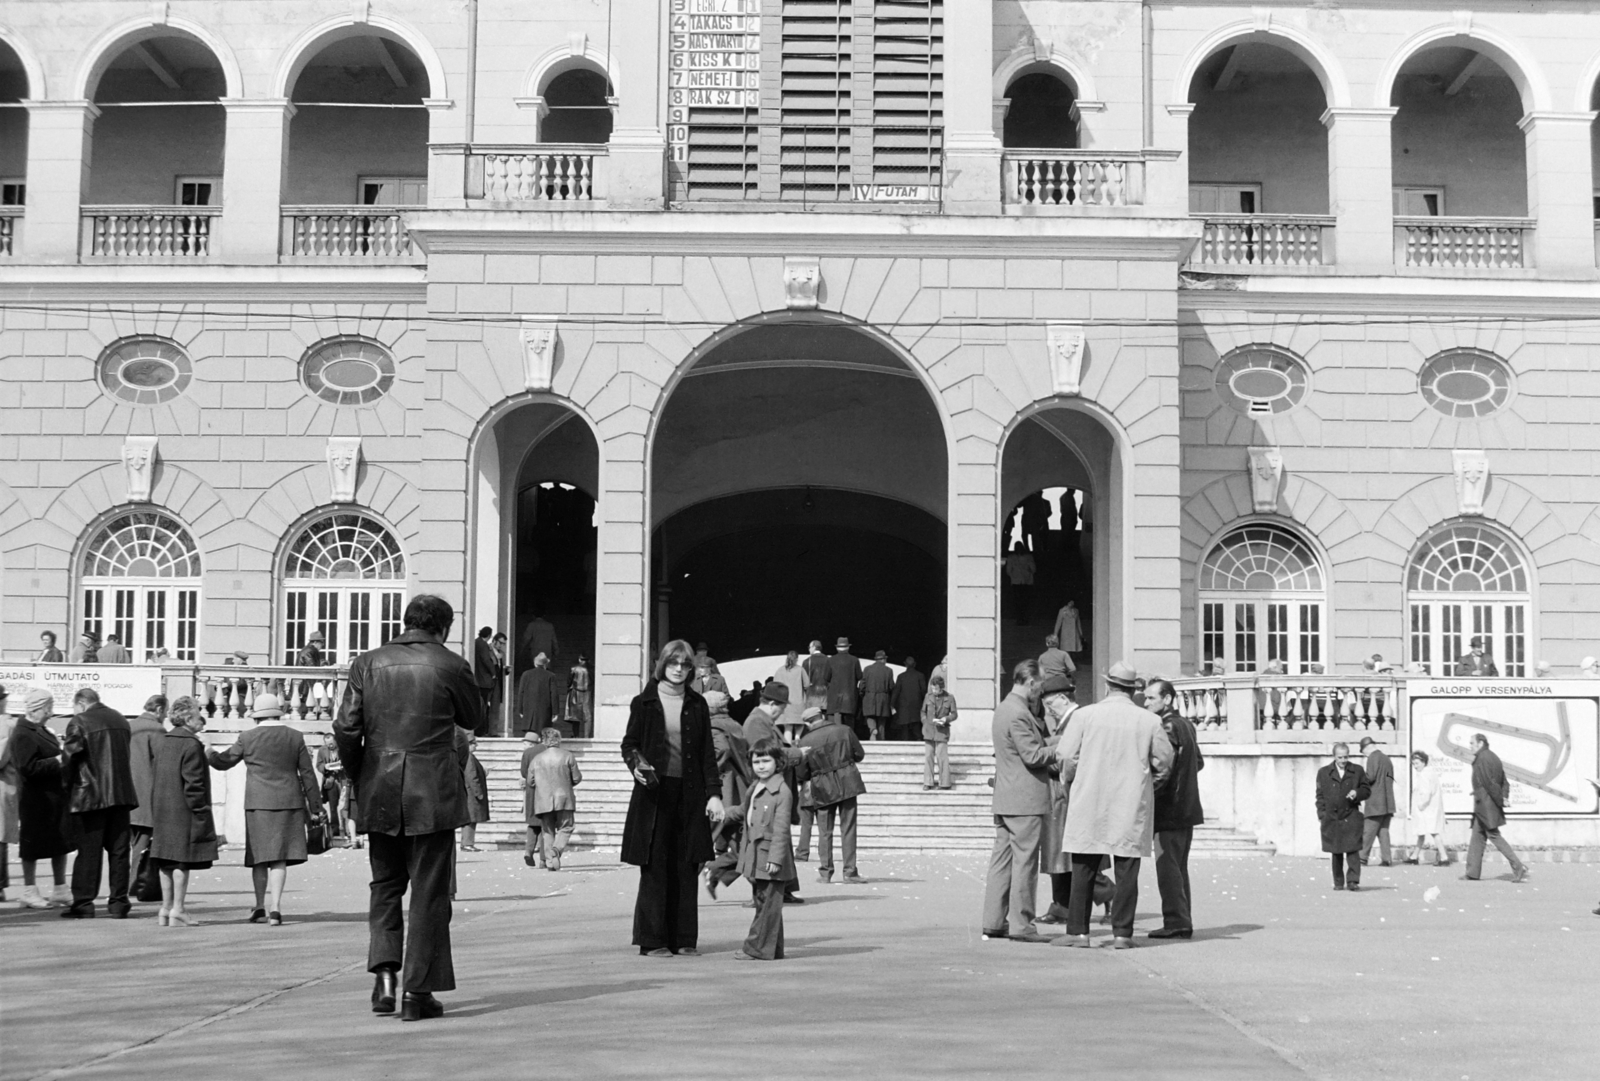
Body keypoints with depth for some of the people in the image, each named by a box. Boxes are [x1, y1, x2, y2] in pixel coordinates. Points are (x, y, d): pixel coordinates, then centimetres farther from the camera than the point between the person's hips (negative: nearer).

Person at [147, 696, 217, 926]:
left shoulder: (162, 742, 11)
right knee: (182, 860, -3)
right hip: (183, 811, -8)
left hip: (162, 811, 8)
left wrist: (156, 810, 20)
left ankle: (166, 908, 17)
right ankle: (177, 910, -2)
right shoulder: (192, 745, -14)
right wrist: (201, 812, -13)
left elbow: (154, 776, 15)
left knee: (166, 862, 12)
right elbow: (193, 783, -17)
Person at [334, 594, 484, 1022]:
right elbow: (473, 718, 9)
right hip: (432, 792, -3)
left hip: (379, 793, 3)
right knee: (428, 890, 5)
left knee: (385, 885, 18)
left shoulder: (368, 663, 2)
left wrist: (356, 776, 12)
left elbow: (346, 728, -1)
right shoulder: (450, 666, -5)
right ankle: (417, 990, 5)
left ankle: (384, 973, 4)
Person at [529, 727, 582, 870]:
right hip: (563, 798, -2)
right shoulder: (567, 756, -2)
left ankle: (549, 860, 1)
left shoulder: (537, 758, 3)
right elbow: (577, 778, 1)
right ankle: (556, 850, -19)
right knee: (565, 828, 6)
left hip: (543, 801, 2)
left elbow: (530, 782, 5)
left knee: (547, 831, 9)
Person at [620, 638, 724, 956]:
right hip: (654, 793, -3)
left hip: (689, 795, 3)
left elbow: (707, 753, 10)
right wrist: (636, 766, -14)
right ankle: (652, 940, 1)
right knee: (654, 867, -4)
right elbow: (629, 743, 7)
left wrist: (714, 793, 3)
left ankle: (683, 938, 11)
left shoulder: (697, 705, 10)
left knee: (686, 868, 3)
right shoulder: (643, 703, 3)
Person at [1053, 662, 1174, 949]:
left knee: (1084, 870, 6)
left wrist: (1069, 782, 14)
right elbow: (1165, 762, 5)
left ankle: (1078, 931, 7)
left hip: (1090, 805, 0)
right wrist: (1151, 785, 22)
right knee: (1126, 871, 5)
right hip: (1132, 807, 1)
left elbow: (1067, 758, -5)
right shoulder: (1149, 721, 0)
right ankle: (1122, 933, 4)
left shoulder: (1085, 715, -4)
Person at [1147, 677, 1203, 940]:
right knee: (1178, 867, 14)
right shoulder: (1186, 725, 14)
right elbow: (1199, 761, 23)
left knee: (1168, 866, -7)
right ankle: (1183, 922, 16)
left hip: (1170, 809, -10)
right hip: (1186, 809, 10)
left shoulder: (1168, 727, -15)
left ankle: (1176, 921, -7)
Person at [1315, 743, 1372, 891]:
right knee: (1336, 852, 7)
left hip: (1351, 816, -1)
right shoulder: (1323, 773, 7)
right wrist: (1321, 814, 0)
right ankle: (1338, 882, 15)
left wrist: (1357, 793, -10)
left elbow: (1367, 790, 11)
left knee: (1352, 850, -9)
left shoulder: (1357, 771, 7)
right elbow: (1320, 795, 9)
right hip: (1332, 818, 1)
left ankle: (1353, 881, -9)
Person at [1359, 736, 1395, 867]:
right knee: (1383, 831, 7)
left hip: (1375, 803, -8)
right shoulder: (1386, 759, 18)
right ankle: (1386, 859, 1)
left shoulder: (1373, 757, -8)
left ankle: (1363, 858, -5)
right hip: (1388, 803, 8)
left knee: (1368, 831, -5)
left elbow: (1370, 777, -16)